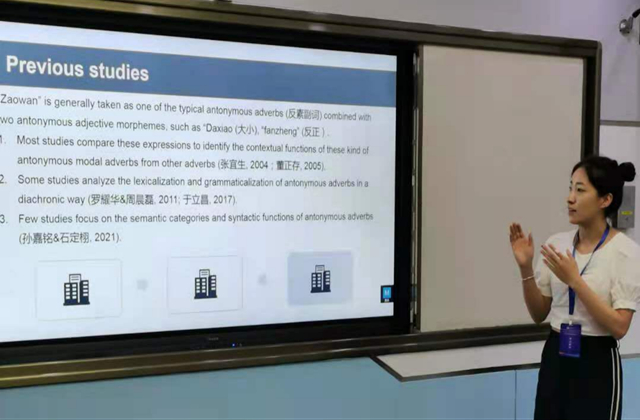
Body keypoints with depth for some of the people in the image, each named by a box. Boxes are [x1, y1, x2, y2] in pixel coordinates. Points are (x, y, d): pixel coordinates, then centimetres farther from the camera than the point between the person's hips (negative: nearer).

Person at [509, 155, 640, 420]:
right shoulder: (556, 244, 2)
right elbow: (539, 314, 5)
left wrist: (575, 280, -24)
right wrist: (526, 268, -9)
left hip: (597, 365, -5)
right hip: (555, 360, 5)